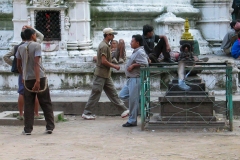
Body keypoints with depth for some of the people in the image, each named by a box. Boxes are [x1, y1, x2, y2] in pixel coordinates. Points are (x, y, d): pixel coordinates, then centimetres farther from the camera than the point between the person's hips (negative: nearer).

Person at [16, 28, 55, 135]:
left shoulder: (20, 48, 7)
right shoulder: (36, 45, -8)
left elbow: (18, 66, 13)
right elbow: (36, 63, -16)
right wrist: (38, 80, -20)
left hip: (27, 79, 3)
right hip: (39, 77, -3)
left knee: (28, 105, 6)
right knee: (46, 103, 7)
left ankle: (28, 129, 3)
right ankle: (50, 127, 8)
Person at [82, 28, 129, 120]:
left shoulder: (106, 45, 14)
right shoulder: (104, 46, -17)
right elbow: (104, 61, -23)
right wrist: (114, 66, -14)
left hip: (106, 75, 10)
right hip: (101, 75, -10)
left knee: (113, 93, 9)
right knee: (95, 94, -3)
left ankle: (124, 109, 10)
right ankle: (86, 113, 5)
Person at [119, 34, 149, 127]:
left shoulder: (140, 52, -15)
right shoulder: (136, 52, 16)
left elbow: (145, 64, -27)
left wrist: (133, 65, -19)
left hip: (136, 79, -11)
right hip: (131, 79, 11)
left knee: (133, 100, -5)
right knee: (122, 95, 11)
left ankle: (132, 121, 1)